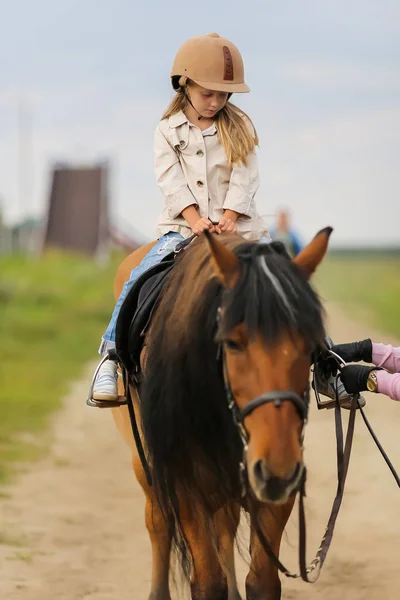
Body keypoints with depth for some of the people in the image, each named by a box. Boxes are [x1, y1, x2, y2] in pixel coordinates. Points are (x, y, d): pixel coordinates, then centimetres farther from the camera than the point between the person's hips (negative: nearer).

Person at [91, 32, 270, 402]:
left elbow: (244, 178, -2)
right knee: (142, 280, -24)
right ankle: (110, 357, -18)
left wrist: (228, 218, -17)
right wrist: (195, 219, -20)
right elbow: (172, 181, -5)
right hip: (184, 225, -1)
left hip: (237, 224, 1)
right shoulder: (168, 131, 5)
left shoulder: (239, 127, 8)